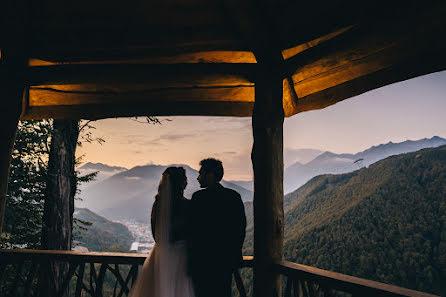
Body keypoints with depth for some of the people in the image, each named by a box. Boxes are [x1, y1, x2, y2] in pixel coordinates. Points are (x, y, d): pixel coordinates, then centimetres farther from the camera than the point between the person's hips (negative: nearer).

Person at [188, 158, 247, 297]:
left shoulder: (199, 197, -12)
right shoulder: (235, 196, 4)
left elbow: (193, 229, -12)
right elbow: (241, 226, 6)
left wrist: (191, 259, -3)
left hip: (203, 259, -5)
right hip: (227, 259, 5)